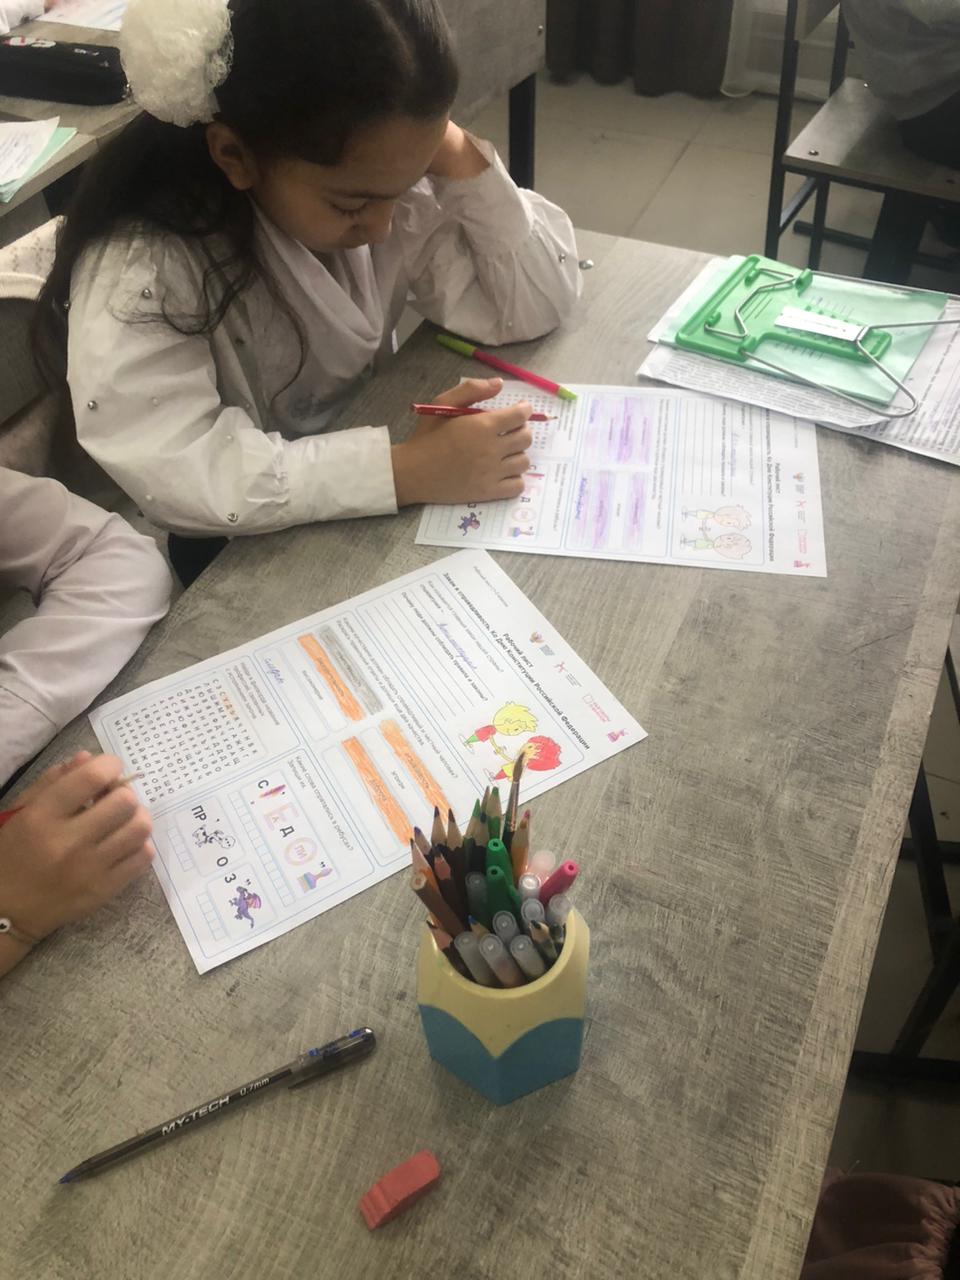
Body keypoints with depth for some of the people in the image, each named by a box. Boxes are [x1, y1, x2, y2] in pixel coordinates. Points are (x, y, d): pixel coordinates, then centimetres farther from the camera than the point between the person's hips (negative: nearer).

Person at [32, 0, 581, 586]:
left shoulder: (378, 175, -9)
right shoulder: (140, 262, -24)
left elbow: (536, 306, -9)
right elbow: (178, 473, -33)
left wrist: (461, 162, -21)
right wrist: (409, 469, -35)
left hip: (370, 520, 5)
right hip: (237, 557, -4)